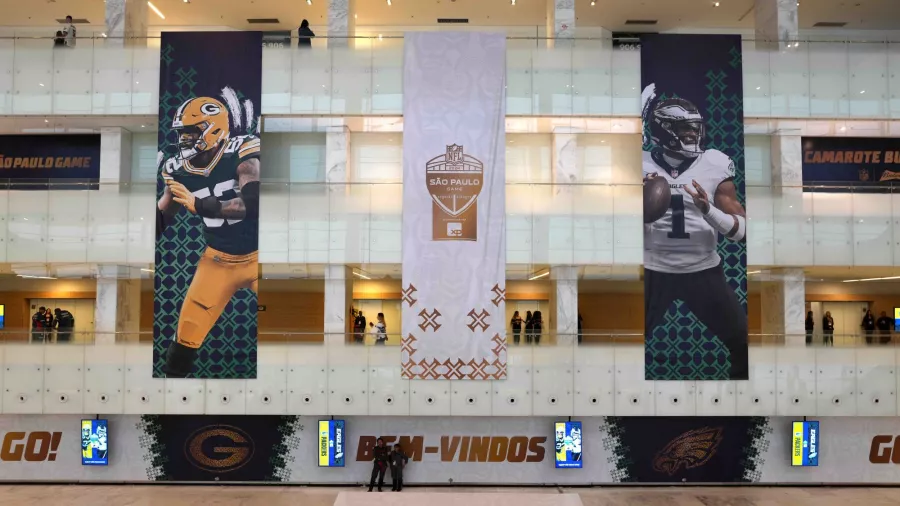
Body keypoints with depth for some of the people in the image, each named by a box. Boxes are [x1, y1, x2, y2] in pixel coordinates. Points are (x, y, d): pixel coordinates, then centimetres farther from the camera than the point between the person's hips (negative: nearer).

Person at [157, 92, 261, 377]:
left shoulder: (241, 153, -18)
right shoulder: (179, 170, -4)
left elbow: (252, 204, -32)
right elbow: (160, 221, 7)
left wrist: (198, 204, -31)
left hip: (255, 256, -4)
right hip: (218, 260, 4)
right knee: (188, 328, 2)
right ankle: (173, 375, 21)